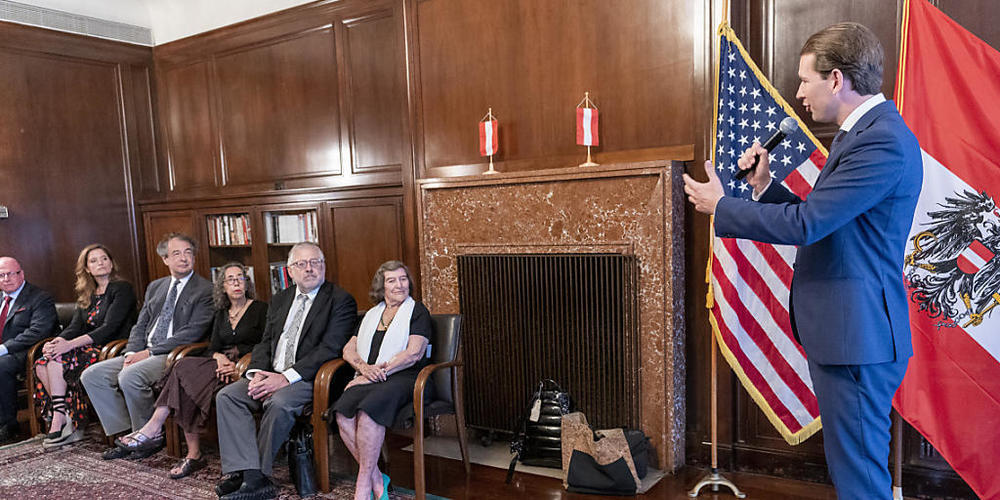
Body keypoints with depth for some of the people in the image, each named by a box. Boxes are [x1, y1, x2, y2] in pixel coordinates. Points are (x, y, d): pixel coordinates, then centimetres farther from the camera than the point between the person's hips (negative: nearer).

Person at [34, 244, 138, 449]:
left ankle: (60, 421, -20)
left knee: (58, 359, -24)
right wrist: (57, 341, -13)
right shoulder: (86, 295, 20)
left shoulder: (123, 288, -5)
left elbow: (110, 327, -15)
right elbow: (75, 326, 10)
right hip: (90, 348, 7)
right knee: (42, 363, -15)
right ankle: (67, 423, -18)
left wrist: (70, 344, -23)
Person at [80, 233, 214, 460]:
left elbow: (193, 332, -14)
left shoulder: (205, 290, -6)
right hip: (144, 354, 8)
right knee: (91, 375, -3)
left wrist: (150, 352, -15)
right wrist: (132, 353, -4)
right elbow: (140, 326, 16)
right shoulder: (155, 287, 18)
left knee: (129, 376, -30)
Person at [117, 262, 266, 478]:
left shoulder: (261, 309, 1)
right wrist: (220, 357, -11)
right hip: (223, 363, 6)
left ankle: (154, 427, -16)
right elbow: (213, 348, 13)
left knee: (185, 369, -24)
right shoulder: (222, 314, 20)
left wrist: (238, 365, -17)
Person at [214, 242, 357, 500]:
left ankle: (254, 475, -14)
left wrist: (286, 377, -20)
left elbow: (329, 348, -14)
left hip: (308, 379, -7)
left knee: (279, 403, -33)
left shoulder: (341, 300, -5)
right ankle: (252, 477, -20)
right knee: (227, 396, -13)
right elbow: (265, 341, 17)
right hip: (270, 375, 7)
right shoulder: (280, 299, 18)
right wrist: (258, 373, -5)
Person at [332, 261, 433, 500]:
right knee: (343, 414, -26)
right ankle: (377, 479, -16)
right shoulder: (372, 314, 24)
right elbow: (348, 349, 17)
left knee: (368, 411, -34)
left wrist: (380, 370, -13)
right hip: (370, 378, 5)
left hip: (404, 377, -5)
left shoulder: (417, 311, 6)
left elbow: (414, 354, -7)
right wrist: (364, 368, -5)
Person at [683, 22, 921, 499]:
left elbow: (805, 223, -24)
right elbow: (819, 220, 16)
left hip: (857, 333, -11)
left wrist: (719, 206, -12)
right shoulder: (861, 134, 14)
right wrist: (765, 186, 7)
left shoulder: (883, 142, -19)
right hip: (843, 330, 11)